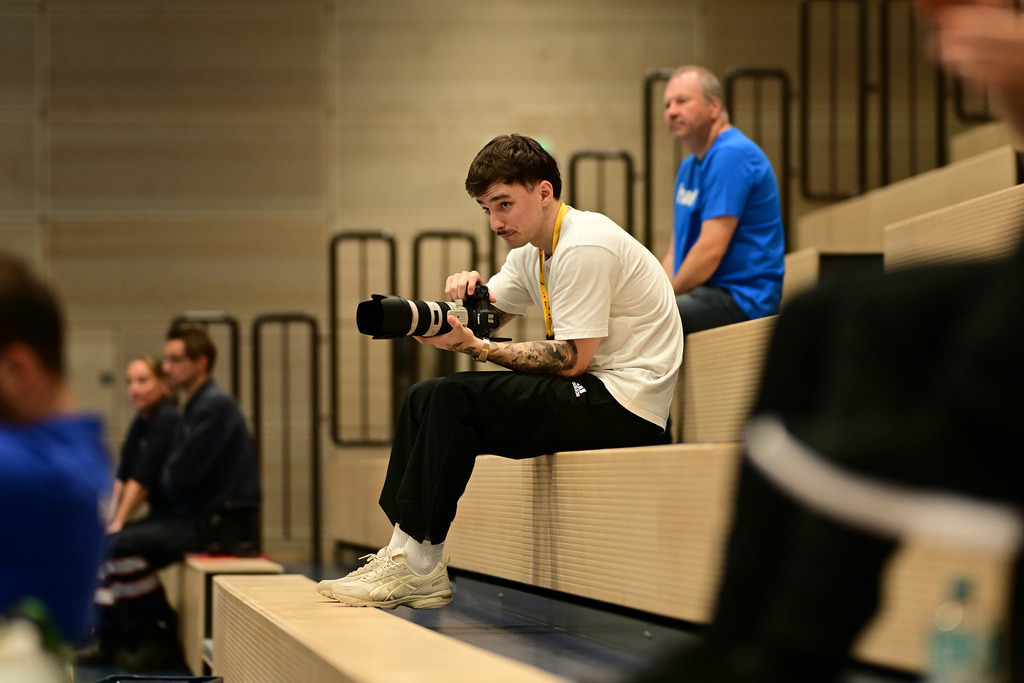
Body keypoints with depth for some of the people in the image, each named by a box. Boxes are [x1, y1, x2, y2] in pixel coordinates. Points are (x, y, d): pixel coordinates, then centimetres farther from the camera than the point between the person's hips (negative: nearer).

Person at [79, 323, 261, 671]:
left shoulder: (215, 405, -16)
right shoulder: (197, 404, 16)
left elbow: (181, 477, -20)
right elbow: (173, 476, 19)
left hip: (223, 524, -11)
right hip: (194, 513, 11)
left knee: (126, 545, -22)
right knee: (110, 542, 10)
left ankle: (162, 640, -11)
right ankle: (109, 639, 11)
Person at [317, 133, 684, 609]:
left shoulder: (584, 248, -16)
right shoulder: (533, 251, 14)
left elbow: (571, 360, -20)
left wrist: (474, 348, -21)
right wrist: (466, 291, -7)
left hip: (625, 404, -10)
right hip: (586, 394, 10)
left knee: (452, 399, -22)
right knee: (426, 398, 2)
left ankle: (418, 566, -18)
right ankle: (402, 552, -5)